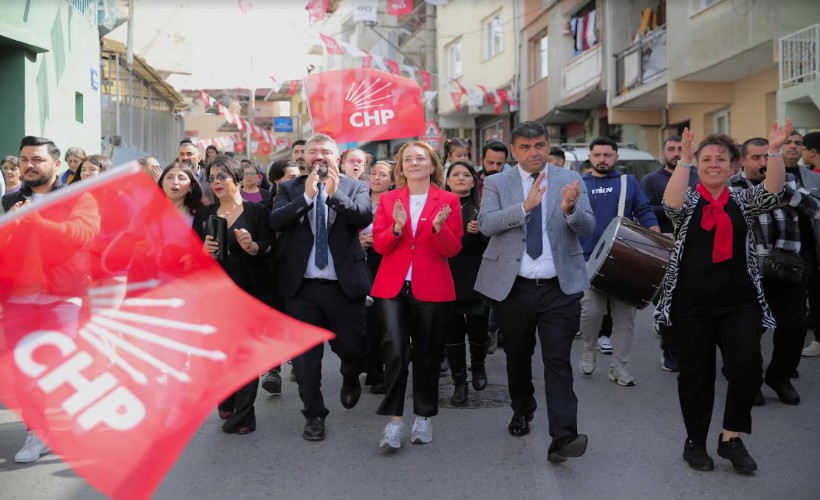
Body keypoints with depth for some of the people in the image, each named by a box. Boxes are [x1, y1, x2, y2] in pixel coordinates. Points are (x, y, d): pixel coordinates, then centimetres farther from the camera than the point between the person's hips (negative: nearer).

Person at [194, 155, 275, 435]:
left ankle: (242, 414, -1)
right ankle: (227, 403, 23)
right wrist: (203, 250, -12)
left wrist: (251, 246, -25)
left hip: (251, 291, -3)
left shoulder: (257, 211, 0)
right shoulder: (203, 215, 11)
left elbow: (269, 250, -5)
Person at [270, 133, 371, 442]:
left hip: (344, 284, -1)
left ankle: (350, 381, 45)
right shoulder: (290, 189, 6)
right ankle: (314, 415, 21)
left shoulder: (354, 187, 3)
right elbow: (276, 221, -10)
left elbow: (364, 218, -15)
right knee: (305, 355, 5)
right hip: (301, 286, 1)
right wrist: (307, 196, -21)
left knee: (352, 347, 10)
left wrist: (334, 193, -28)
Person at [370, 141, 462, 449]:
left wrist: (439, 227, -20)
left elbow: (452, 249, -2)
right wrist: (396, 227, -17)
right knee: (395, 350, -13)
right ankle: (395, 419, -5)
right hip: (393, 287, 0)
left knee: (427, 353, 8)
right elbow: (379, 245, 2)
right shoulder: (388, 199, 9)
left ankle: (424, 418, 23)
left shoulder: (448, 201, 4)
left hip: (431, 288, 0)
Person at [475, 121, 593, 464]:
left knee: (558, 359, -9)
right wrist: (525, 206, -26)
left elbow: (587, 227, -5)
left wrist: (570, 209, -27)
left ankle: (562, 438, -12)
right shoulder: (497, 183, 2)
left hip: (560, 288, -1)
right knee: (517, 356, 16)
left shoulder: (570, 180, 3)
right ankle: (522, 410, 41)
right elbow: (486, 224, -13)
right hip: (513, 288, 1)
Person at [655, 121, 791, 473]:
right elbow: (672, 204, -21)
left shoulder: (742, 202, 8)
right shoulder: (688, 202, 2)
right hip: (692, 302, -1)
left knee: (747, 368, -10)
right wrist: (684, 159, -31)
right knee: (695, 374, 6)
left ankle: (731, 437, 9)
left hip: (739, 301, 2)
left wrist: (774, 151, -25)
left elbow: (771, 192, -11)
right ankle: (695, 441, 24)